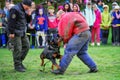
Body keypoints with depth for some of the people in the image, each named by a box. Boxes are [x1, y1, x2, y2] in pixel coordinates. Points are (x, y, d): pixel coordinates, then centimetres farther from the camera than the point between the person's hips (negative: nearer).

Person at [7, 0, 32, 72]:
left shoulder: (24, 10, 12)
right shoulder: (15, 9, -16)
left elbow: (27, 21, 19)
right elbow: (11, 21, -20)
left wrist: (29, 15, 0)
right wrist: (11, 32, -22)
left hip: (23, 32, 9)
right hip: (16, 33, -9)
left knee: (26, 46, 10)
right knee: (17, 49, -6)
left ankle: (20, 61, 22)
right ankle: (17, 65, 3)